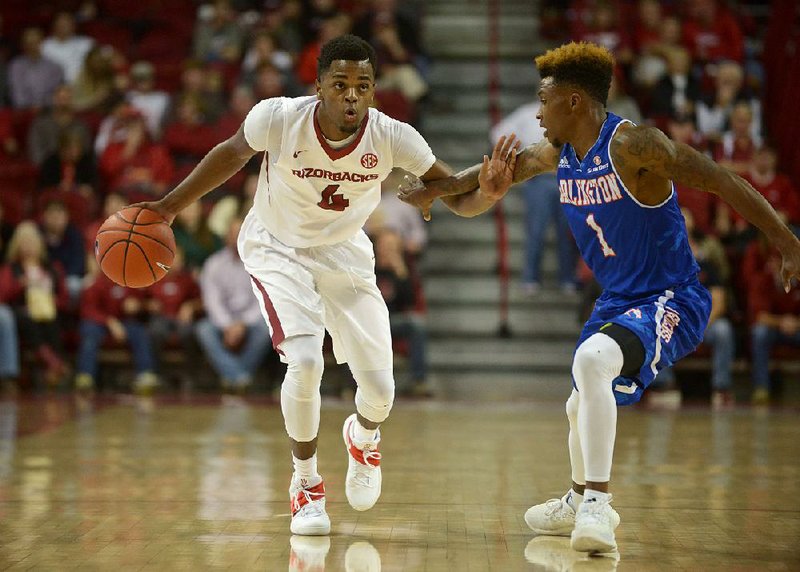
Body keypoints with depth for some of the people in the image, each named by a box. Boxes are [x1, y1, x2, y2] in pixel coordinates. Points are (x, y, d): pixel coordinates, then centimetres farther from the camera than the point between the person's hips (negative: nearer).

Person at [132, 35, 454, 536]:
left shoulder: (391, 137, -25)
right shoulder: (280, 119, -27)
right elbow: (234, 153, -6)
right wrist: (172, 206, -5)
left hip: (346, 255, 2)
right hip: (279, 250, -2)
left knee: (380, 391, -2)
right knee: (305, 362, -24)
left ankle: (364, 438, 38)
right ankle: (306, 484, 1)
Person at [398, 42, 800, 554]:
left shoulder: (631, 144, -22)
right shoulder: (557, 154, 2)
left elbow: (722, 182, -23)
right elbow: (501, 169, 21)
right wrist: (436, 189, 15)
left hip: (672, 301, -9)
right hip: (618, 299, 9)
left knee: (592, 359, -35)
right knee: (582, 407, 23)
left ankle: (597, 505, -32)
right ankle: (579, 502, 51)